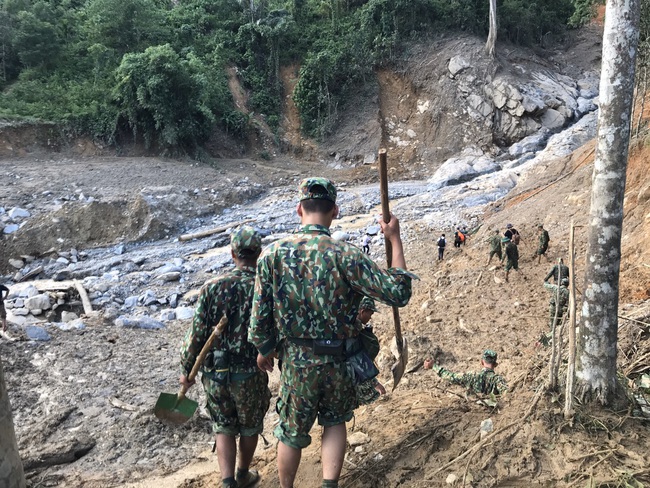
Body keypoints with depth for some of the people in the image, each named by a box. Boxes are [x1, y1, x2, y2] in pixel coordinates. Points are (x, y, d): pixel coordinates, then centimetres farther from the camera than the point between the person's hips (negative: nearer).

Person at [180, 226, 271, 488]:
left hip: (214, 372, 1)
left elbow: (197, 333, -5)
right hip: (250, 374, -1)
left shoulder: (212, 287, -8)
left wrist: (187, 370, 7)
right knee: (250, 427, 23)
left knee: (224, 428, 20)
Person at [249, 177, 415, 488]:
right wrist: (395, 239, -10)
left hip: (296, 361, 1)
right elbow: (399, 292, -19)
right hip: (339, 361, -1)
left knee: (292, 432, 23)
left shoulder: (272, 254, -12)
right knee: (335, 422, 27)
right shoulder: (345, 255, -20)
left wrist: (264, 350, 13)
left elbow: (259, 315, -6)